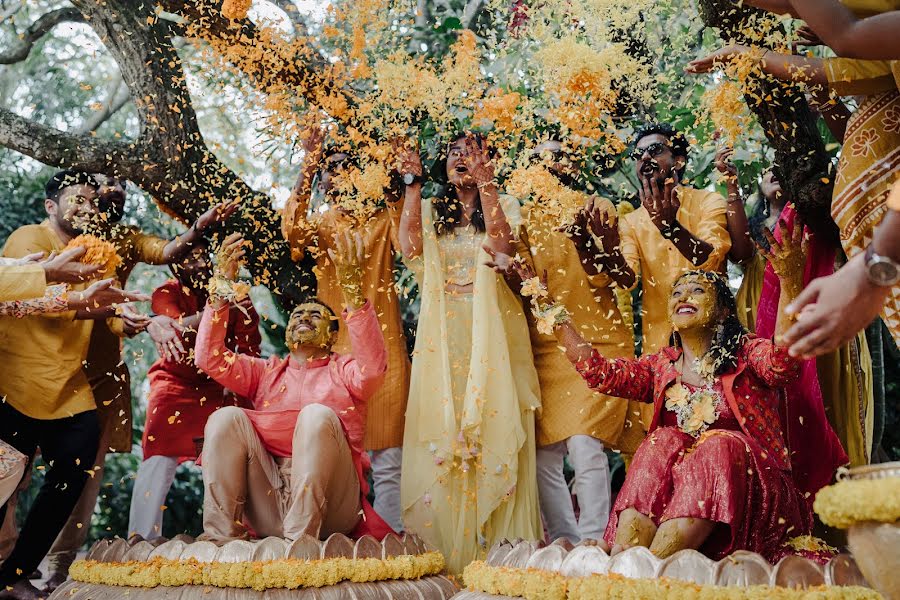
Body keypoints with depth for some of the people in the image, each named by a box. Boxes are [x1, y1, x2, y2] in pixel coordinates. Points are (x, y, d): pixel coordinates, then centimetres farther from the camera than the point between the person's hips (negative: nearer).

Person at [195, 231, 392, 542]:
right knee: (227, 416, -16)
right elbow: (209, 359, 9)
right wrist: (221, 289, -1)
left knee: (317, 415, -27)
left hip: (327, 502, -2)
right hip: (267, 506, 3)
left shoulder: (343, 369, 16)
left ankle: (300, 539, -32)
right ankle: (220, 537, -21)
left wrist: (352, 291, -19)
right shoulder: (265, 371, 26)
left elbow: (373, 367, -9)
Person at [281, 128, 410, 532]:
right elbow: (292, 230, -9)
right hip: (334, 346, 1)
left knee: (386, 462, -1)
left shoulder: (382, 220, 12)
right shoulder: (319, 226, 14)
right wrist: (308, 166, -14)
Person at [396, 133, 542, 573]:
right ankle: (443, 548, 0)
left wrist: (484, 180, -12)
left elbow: (501, 243, -11)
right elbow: (409, 247, -3)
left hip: (491, 330, -1)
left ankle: (498, 545, -1)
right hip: (442, 335, 2)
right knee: (440, 430, -4)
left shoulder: (503, 206, 11)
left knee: (494, 428, -6)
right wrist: (413, 183, -1)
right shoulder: (431, 209, 17)